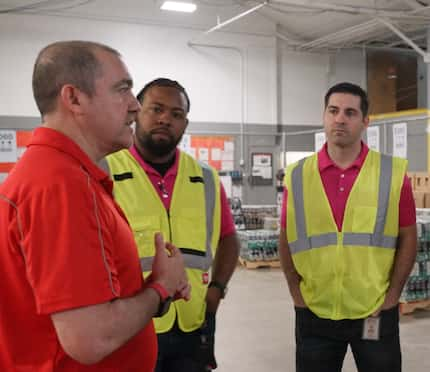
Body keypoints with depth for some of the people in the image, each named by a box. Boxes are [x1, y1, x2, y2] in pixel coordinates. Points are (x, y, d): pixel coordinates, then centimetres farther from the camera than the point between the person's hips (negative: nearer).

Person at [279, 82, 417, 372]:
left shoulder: (393, 173, -3)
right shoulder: (297, 176, 0)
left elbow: (408, 238, 1)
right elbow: (287, 240, 6)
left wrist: (392, 296, -4)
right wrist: (296, 293, 1)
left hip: (376, 312, -1)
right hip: (314, 313, 1)